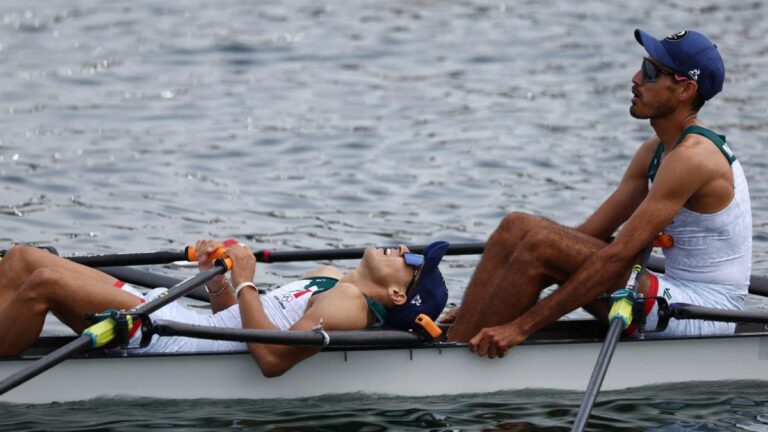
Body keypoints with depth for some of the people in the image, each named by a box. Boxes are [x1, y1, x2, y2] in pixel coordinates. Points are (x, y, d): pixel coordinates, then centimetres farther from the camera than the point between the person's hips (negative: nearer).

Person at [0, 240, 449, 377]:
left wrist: (245, 281, -15)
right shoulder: (328, 277, 21)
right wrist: (217, 277, 9)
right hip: (175, 318, 10)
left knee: (43, 282, -25)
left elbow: (272, 356, -24)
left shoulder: (349, 303, -8)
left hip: (170, 343, -10)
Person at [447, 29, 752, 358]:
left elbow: (618, 256, -23)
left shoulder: (692, 158, -18)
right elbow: (590, 232, 15)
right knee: (516, 228, -1)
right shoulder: (657, 149, 14)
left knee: (541, 246, -22)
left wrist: (524, 325, -24)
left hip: (701, 314, -10)